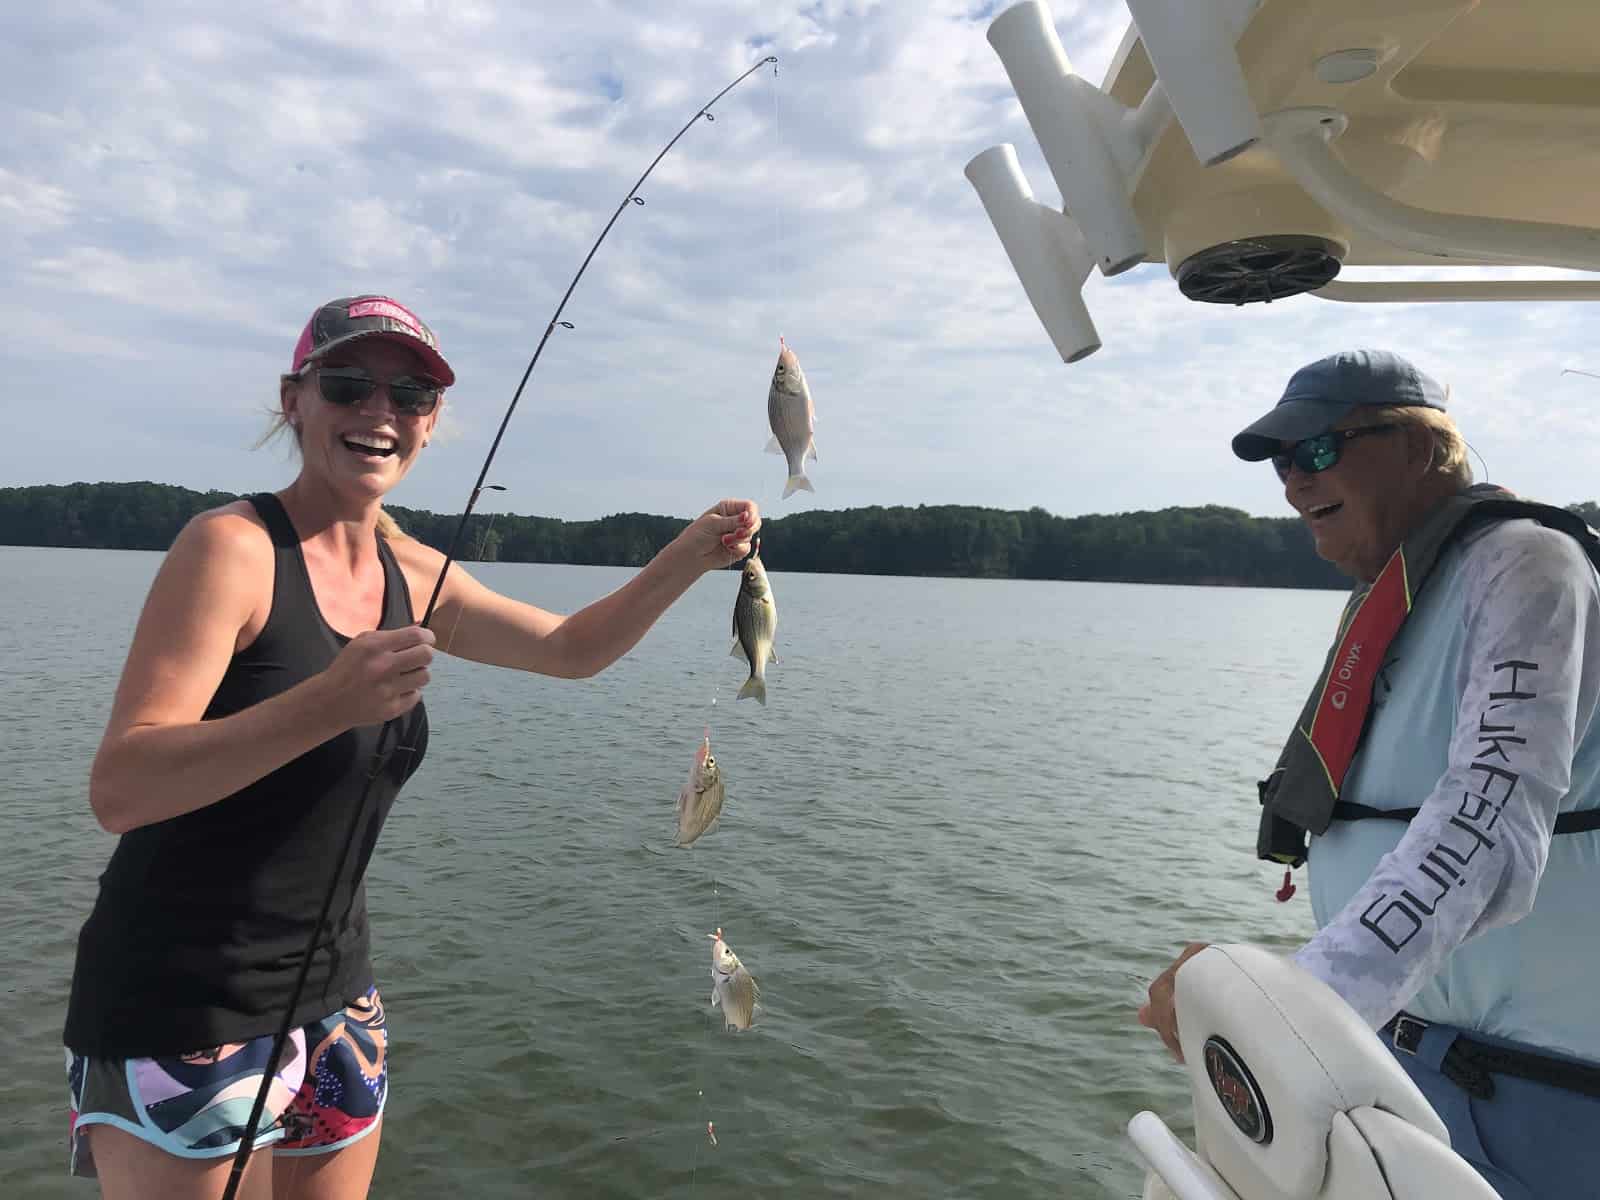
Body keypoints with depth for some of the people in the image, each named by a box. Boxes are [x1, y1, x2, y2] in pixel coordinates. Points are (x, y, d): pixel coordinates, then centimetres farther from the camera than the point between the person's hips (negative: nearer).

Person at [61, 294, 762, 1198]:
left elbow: (573, 649, 11)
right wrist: (327, 706, -37)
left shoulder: (411, 573, 3)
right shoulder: (232, 546, -16)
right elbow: (118, 789, -23)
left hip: (335, 993, 7)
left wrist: (692, 556, -1)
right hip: (183, 1012, -6)